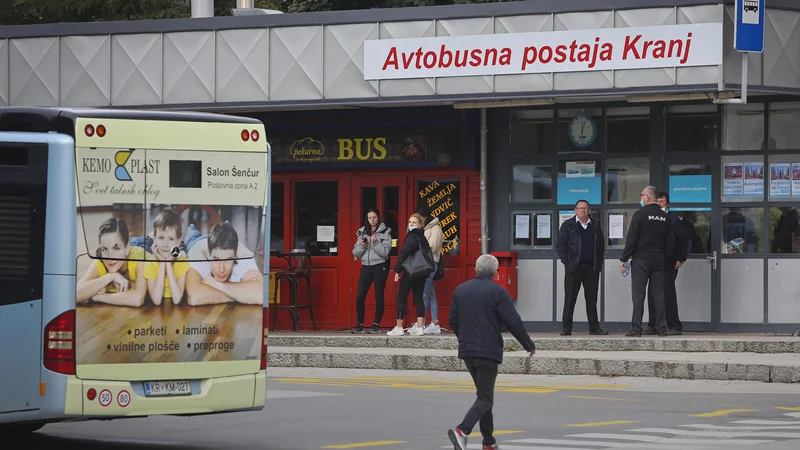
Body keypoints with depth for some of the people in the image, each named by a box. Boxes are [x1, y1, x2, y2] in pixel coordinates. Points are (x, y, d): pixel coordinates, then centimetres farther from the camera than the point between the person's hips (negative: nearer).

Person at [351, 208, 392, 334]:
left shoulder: (385, 232, -1)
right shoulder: (362, 233, 10)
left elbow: (385, 252, -9)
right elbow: (356, 253, 9)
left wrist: (375, 242, -21)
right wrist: (362, 246, -9)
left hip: (380, 266, -4)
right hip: (366, 266, 4)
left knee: (379, 296, 0)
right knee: (360, 297, -3)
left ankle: (376, 325, 6)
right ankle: (360, 325, 5)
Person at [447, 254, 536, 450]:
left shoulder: (460, 290, 8)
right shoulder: (497, 292, -8)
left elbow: (452, 320, 12)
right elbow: (513, 321, -11)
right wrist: (528, 345, 2)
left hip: (467, 351, 6)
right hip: (489, 351, -6)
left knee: (484, 395, 18)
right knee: (485, 398, -4)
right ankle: (462, 430, -24)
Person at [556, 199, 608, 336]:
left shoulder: (595, 226, 13)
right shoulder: (568, 225, 4)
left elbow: (601, 245, 16)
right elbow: (560, 245, 1)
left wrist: (599, 263, 6)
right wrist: (567, 262, -8)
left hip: (592, 268, 3)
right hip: (573, 268, -3)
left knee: (592, 299, 6)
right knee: (569, 299, -2)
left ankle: (594, 327, 10)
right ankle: (566, 328, 1)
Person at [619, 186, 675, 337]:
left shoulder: (640, 214, -8)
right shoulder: (664, 217, 8)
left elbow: (631, 239, -11)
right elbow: (671, 242, 10)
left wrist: (624, 259, -7)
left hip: (641, 259, -5)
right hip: (659, 261, 5)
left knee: (638, 294, -4)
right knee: (658, 294, 7)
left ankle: (636, 328, -8)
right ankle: (661, 328, 6)